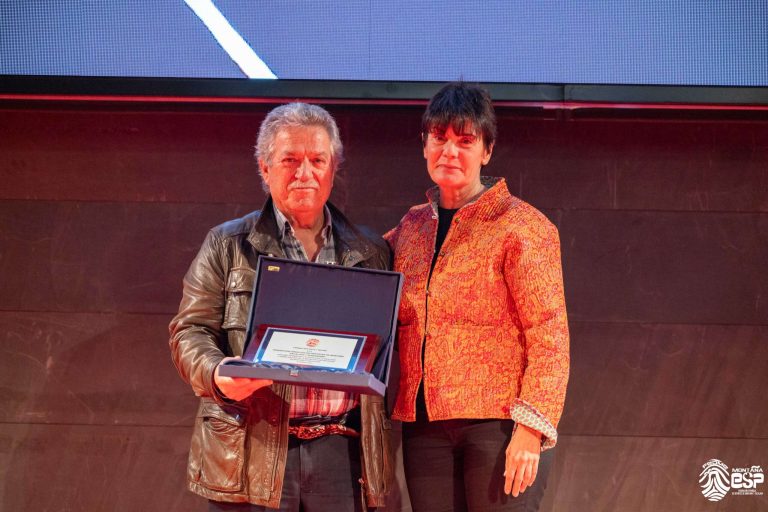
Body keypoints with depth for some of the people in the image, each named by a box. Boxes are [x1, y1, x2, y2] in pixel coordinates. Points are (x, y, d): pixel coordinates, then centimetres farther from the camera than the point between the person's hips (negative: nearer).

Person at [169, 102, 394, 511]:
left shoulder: (370, 253, 13)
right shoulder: (227, 245, 8)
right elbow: (191, 330, 3)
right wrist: (217, 375, -18)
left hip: (342, 451, 2)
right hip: (252, 453, -1)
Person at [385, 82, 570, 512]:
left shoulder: (522, 226, -4)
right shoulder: (409, 229, 13)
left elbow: (550, 336, -9)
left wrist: (530, 429, -16)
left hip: (499, 423, -5)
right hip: (425, 426, 5)